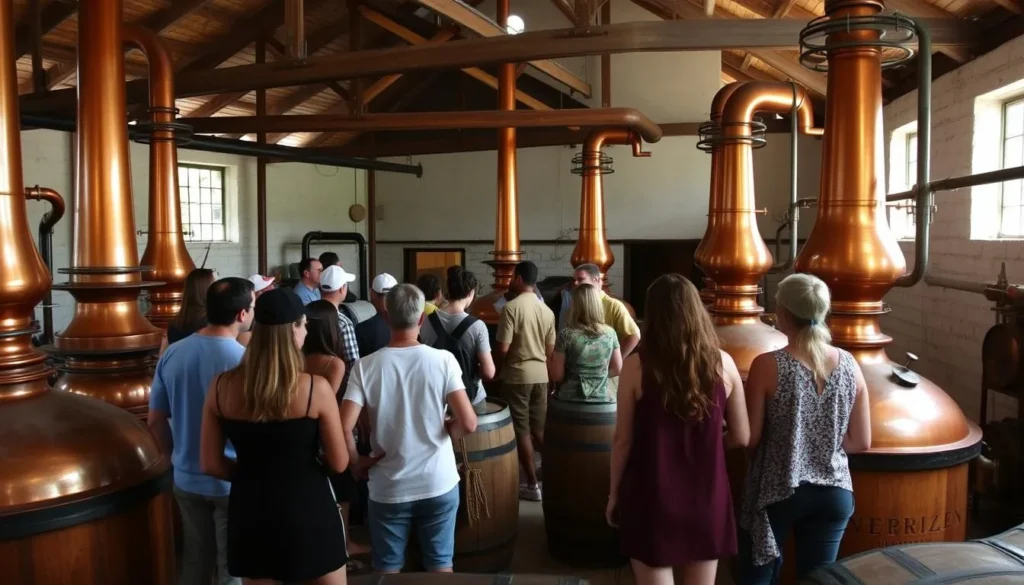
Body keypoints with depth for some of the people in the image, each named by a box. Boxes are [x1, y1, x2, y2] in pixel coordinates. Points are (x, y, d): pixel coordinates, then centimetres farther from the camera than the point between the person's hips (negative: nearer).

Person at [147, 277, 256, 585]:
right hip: (233, 481, -5)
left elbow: (155, 421, 5)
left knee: (194, 559, 22)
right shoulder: (245, 360, -21)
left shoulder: (172, 354, -4)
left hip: (187, 479, 5)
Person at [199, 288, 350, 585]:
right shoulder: (315, 388, -17)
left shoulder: (221, 386, -6)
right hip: (307, 510, -4)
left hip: (250, 512, 4)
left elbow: (211, 464, 0)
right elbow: (339, 463, -9)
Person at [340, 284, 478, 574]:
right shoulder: (443, 360, -11)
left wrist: (358, 462, 0)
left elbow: (343, 428, -18)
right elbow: (468, 424, -16)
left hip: (388, 489, 0)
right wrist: (444, 431, 5)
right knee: (440, 564, 17)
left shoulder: (366, 366, -10)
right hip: (439, 483, 0)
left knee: (387, 568, 18)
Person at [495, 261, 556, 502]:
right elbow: (550, 350, 10)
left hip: (517, 375, -5)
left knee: (522, 431, 3)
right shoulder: (547, 310, 4)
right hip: (540, 375, 6)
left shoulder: (511, 307, -14)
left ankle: (532, 485, 7)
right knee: (539, 429, 17)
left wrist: (502, 365, 4)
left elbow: (503, 348, -15)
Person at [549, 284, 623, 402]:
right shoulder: (610, 333, -1)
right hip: (602, 400, 3)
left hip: (571, 401, -3)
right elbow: (617, 369, 9)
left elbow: (557, 375, -7)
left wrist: (548, 360, 11)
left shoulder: (567, 335, -11)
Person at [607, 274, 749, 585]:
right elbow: (741, 437, 1)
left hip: (653, 501, -2)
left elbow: (622, 441, -7)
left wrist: (614, 494, 7)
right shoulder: (723, 363, -6)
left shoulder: (636, 366, -12)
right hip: (707, 500, 3)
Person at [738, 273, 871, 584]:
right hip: (833, 493, 4)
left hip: (776, 492, -4)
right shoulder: (850, 365, -4)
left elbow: (750, 438, -12)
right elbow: (861, 442, 1)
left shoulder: (768, 365, -17)